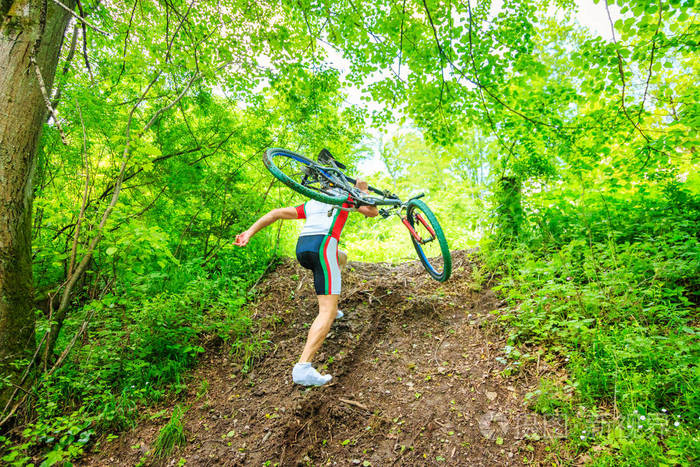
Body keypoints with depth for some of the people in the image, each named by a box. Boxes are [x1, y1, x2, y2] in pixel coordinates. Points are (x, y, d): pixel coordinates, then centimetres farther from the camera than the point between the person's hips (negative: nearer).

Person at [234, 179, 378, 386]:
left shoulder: (310, 204, 33)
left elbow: (276, 213, 22)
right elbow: (372, 212, 24)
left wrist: (249, 233, 16)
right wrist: (364, 191, 37)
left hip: (300, 248, 7)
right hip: (323, 245, -6)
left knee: (342, 258, 37)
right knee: (328, 311, -10)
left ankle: (331, 308, 36)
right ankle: (303, 367, -24)